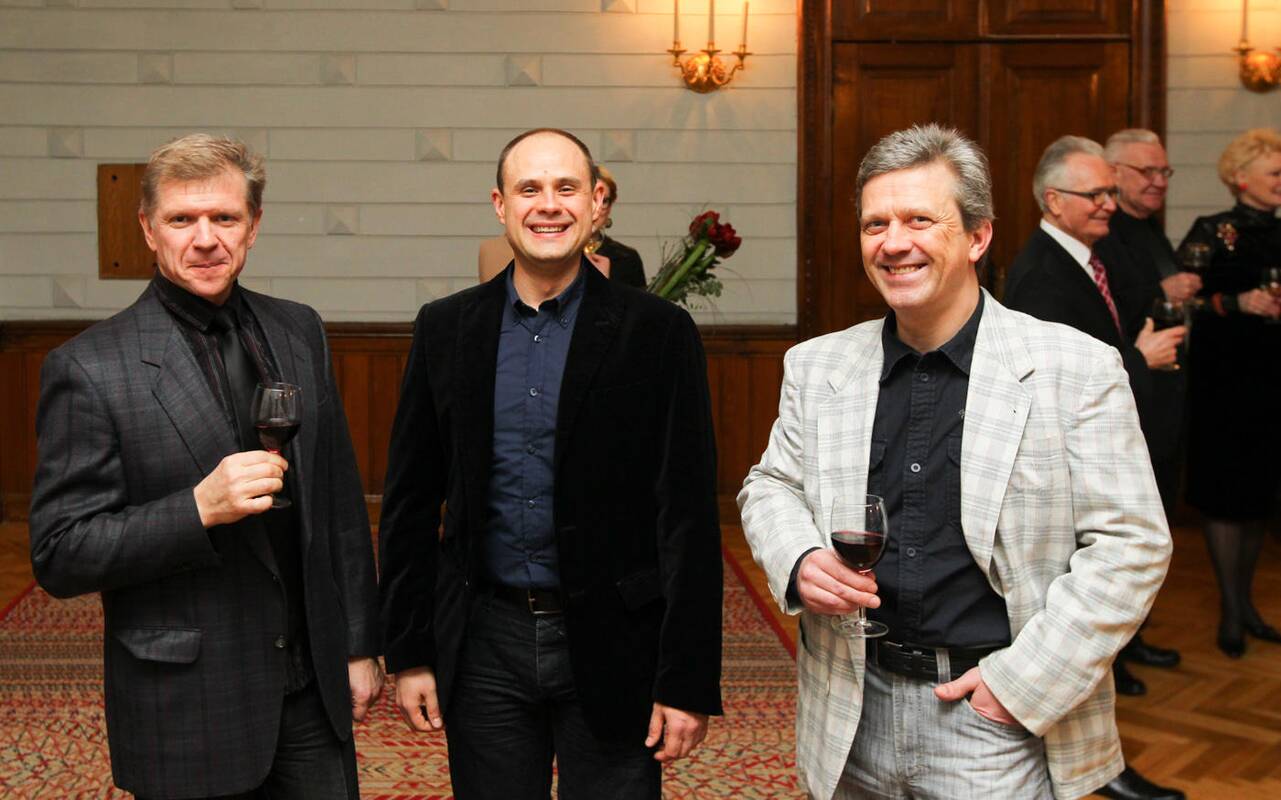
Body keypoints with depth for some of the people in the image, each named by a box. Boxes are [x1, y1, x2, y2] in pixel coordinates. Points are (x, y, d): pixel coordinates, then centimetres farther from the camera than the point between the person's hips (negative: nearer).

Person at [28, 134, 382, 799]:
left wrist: (359, 645, 10)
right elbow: (59, 557, -11)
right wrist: (200, 508, -24)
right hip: (188, 716, -4)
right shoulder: (89, 369, -11)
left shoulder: (299, 332, 5)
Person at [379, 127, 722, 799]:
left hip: (610, 646, -2)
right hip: (483, 643, 2)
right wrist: (409, 652, 4)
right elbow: (410, 503, 7)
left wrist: (690, 681, -9)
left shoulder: (657, 332, -5)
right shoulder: (446, 329, 4)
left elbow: (688, 514, -7)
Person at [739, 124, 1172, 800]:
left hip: (999, 723, -3)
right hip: (854, 713, 4)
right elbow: (770, 486, 14)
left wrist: (1023, 680, -13)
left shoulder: (1077, 369, -8)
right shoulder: (815, 368, 4)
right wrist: (799, 561, -8)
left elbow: (1131, 546, -8)